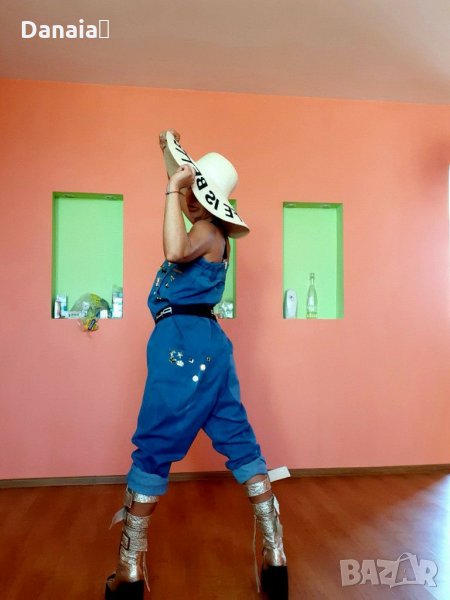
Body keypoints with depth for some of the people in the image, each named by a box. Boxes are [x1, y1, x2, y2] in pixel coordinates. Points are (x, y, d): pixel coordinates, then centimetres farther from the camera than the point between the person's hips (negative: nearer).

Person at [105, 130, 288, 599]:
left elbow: (175, 251, -31)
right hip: (205, 342, 10)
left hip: (184, 341, -9)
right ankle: (274, 557, 15)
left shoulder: (207, 231, -8)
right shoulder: (208, 230, 17)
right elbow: (180, 190, 35)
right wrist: (172, 153, 37)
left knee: (153, 450, -1)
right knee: (239, 442, 7)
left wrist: (172, 189, -22)